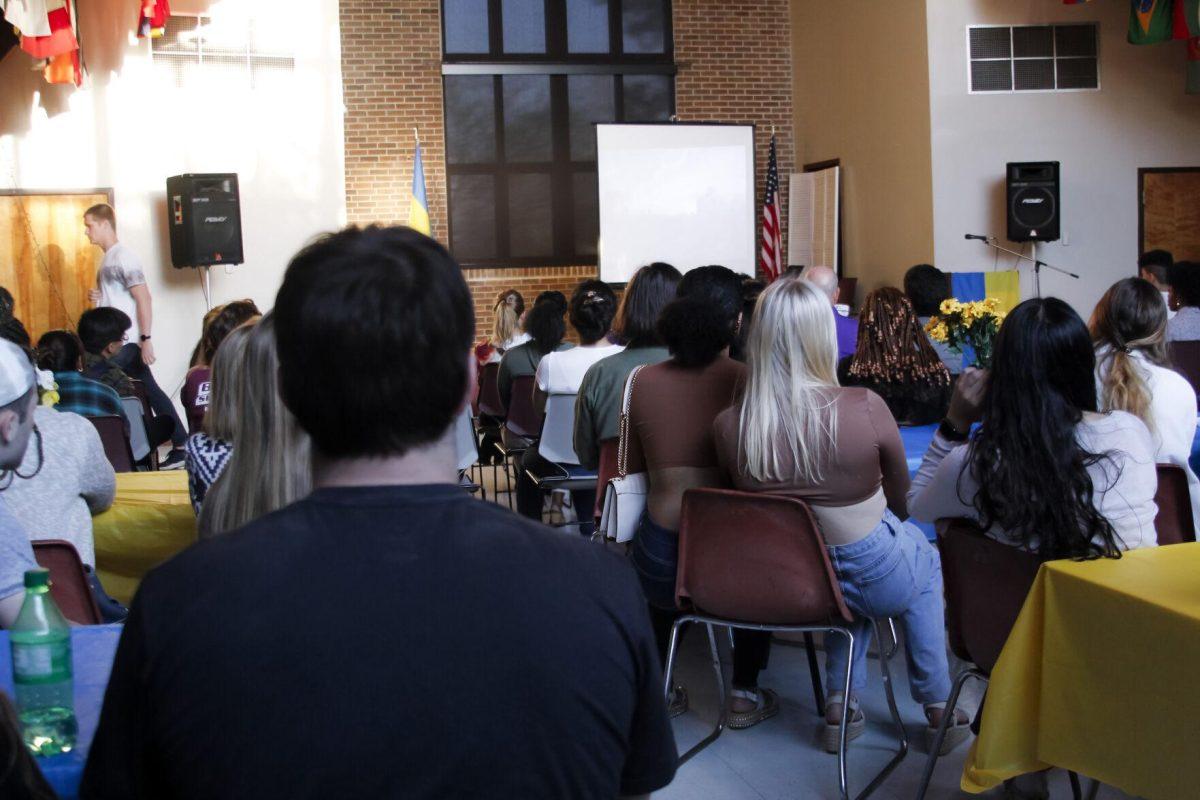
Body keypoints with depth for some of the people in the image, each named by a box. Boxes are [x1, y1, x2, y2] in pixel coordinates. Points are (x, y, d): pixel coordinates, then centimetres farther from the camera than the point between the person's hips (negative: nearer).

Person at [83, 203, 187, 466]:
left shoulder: (123, 256, -13)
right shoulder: (109, 257, 16)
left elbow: (144, 299, -19)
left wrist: (146, 339, -23)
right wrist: (96, 297, 6)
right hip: (116, 342, 9)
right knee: (151, 392, 9)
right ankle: (181, 447, 11)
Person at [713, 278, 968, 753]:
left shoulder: (728, 426, -17)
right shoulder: (865, 408, -23)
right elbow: (900, 499, -4)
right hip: (872, 579, -2)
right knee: (924, 555, 32)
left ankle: (840, 705, 32)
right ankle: (939, 708, 39)